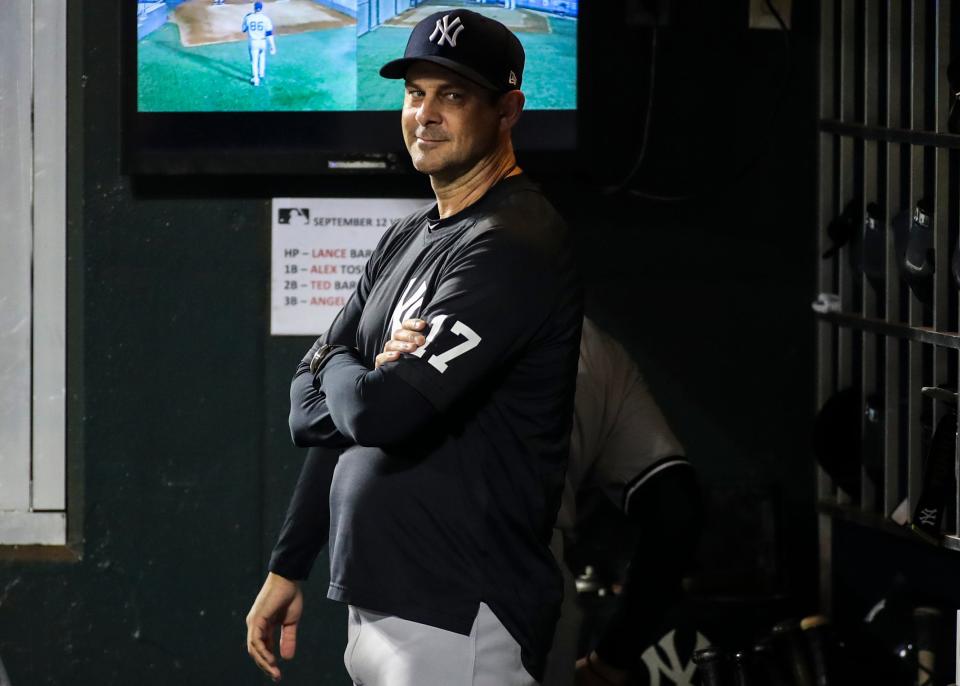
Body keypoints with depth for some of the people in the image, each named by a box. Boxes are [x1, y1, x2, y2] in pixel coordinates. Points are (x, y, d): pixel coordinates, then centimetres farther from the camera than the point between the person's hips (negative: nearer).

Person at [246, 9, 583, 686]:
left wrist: (336, 367, 0)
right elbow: (308, 417, 16)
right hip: (372, 605, 9)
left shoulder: (516, 246, -14)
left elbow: (380, 414, -23)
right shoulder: (407, 239, 16)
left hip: (458, 626, -9)